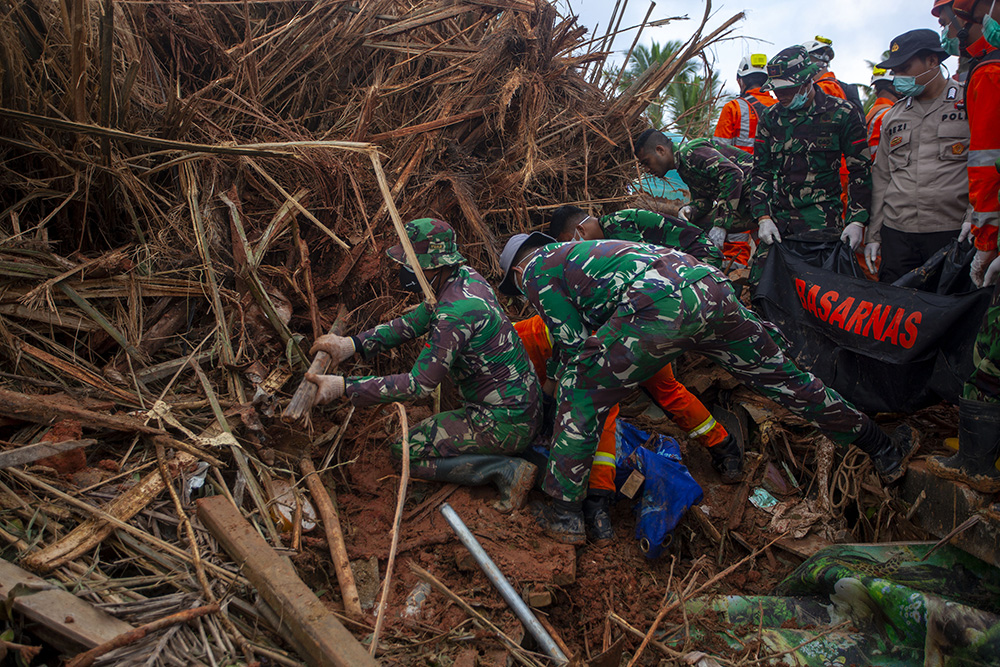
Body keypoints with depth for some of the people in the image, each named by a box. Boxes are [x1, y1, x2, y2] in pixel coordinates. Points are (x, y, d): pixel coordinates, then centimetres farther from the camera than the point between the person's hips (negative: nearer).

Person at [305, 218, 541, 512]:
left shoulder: (455, 312, -27)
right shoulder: (466, 276, 2)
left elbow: (418, 385, -25)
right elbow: (413, 322, 10)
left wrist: (344, 387, -23)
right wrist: (352, 343, -1)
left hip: (503, 422, -9)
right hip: (527, 409, 9)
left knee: (405, 453, -1)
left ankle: (506, 469, -7)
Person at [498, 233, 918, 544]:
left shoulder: (535, 272, 18)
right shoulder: (577, 252, 41)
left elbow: (574, 345, 11)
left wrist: (560, 400, 26)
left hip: (660, 305, -8)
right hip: (710, 284, 8)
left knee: (581, 398, 7)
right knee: (781, 376, 21)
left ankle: (563, 514, 10)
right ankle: (885, 451, 34)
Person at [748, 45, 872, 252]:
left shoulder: (843, 114, 1)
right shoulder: (770, 118, 10)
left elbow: (860, 171, 3)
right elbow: (761, 171, 11)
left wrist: (856, 221, -5)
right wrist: (763, 217, -1)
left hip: (822, 220, -3)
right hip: (778, 217, 3)